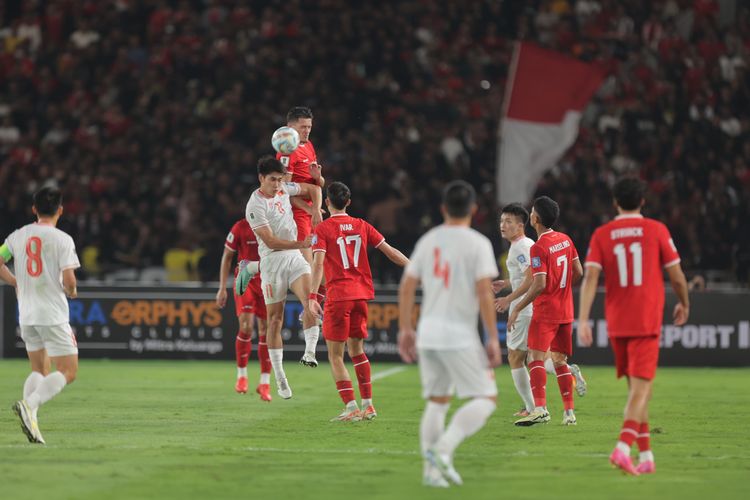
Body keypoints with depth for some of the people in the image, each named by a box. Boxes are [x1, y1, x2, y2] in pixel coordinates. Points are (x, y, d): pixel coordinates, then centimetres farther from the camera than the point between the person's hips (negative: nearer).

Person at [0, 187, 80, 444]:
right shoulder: (62, 240, -10)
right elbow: (69, 280, -15)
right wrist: (72, 292, 8)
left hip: (26, 314, 6)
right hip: (53, 314, -6)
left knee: (39, 370, 18)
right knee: (68, 372, -2)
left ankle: (30, 420, 1)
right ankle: (28, 404, -23)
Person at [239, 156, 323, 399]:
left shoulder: (283, 188, 4)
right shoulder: (255, 206, -15)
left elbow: (313, 189, 22)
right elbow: (270, 241, -21)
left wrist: (316, 210, 5)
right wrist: (300, 244, -31)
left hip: (294, 255, 5)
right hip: (272, 260, -5)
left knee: (310, 302, -21)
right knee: (275, 318, 1)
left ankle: (309, 352, -26)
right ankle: (279, 377, 7)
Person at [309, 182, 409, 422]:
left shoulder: (323, 229, -4)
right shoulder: (361, 226, 10)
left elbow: (319, 263, -16)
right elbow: (390, 251, 11)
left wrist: (313, 296, -24)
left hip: (338, 296, -5)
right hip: (361, 294, 5)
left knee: (335, 355, 0)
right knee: (356, 349, 18)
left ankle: (351, 407, -11)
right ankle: (367, 405, 16)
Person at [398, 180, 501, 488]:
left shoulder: (428, 240, 10)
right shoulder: (478, 244, -7)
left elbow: (406, 287, 10)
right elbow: (484, 293, -14)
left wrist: (405, 330, 18)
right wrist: (493, 339, -11)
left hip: (427, 333, 6)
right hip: (459, 336, -6)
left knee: (437, 402, 16)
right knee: (486, 399, -1)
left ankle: (431, 469, 13)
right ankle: (443, 449, -19)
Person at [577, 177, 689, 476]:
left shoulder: (601, 235, 3)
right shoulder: (656, 230, -2)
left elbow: (590, 277, -9)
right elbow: (676, 275, 1)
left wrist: (583, 320, -13)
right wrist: (684, 304, 20)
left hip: (616, 324, 3)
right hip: (647, 321, -3)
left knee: (635, 387, 16)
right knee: (641, 387, -8)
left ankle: (646, 455, 19)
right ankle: (623, 448, -27)